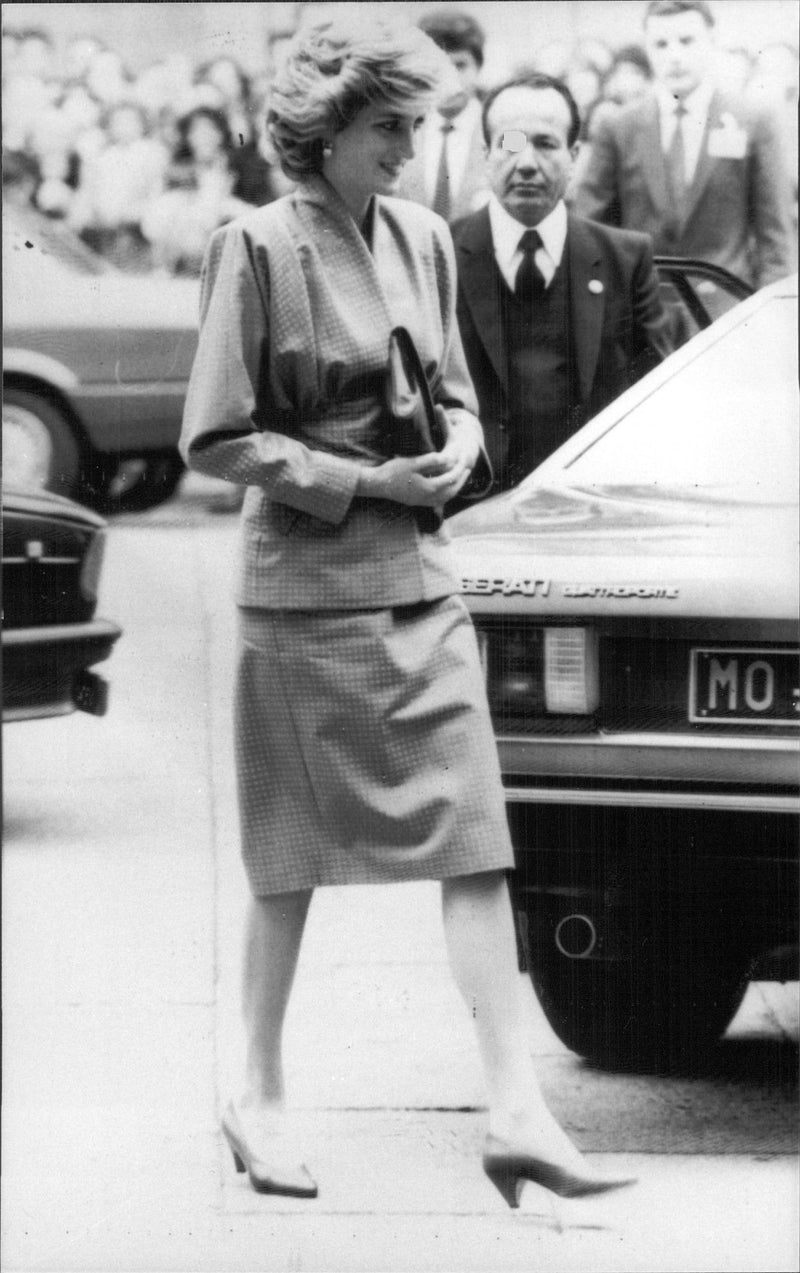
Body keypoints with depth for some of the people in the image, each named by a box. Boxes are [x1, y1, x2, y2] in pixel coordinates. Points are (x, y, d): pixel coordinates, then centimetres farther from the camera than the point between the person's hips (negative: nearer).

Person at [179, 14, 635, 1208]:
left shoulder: (422, 237, 8)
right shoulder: (256, 248, -10)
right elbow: (215, 439, -10)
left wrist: (456, 447, -2)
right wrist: (358, 482, -14)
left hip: (421, 581, 5)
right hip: (304, 585, -5)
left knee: (478, 841, -3)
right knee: (290, 855, 5)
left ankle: (517, 1110, -5)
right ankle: (260, 1096, 21)